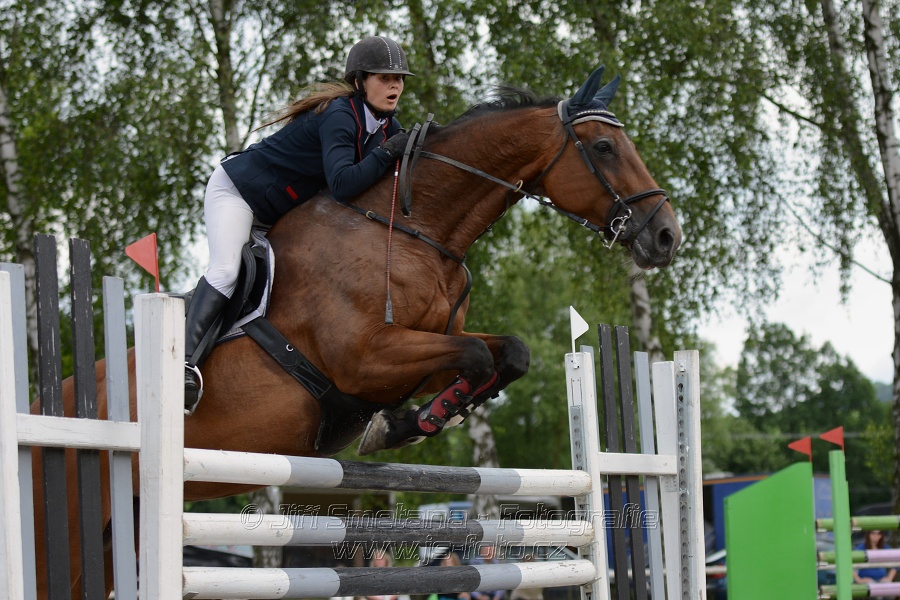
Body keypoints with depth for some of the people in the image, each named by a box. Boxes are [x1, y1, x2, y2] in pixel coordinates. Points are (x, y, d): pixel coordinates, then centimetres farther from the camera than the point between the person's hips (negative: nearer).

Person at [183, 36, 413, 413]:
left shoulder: (386, 126, -2)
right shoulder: (338, 115, -29)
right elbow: (343, 185, -40)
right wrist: (388, 153, -40)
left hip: (281, 212, 10)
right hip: (237, 187, -10)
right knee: (225, 272, -26)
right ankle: (185, 362, -34)